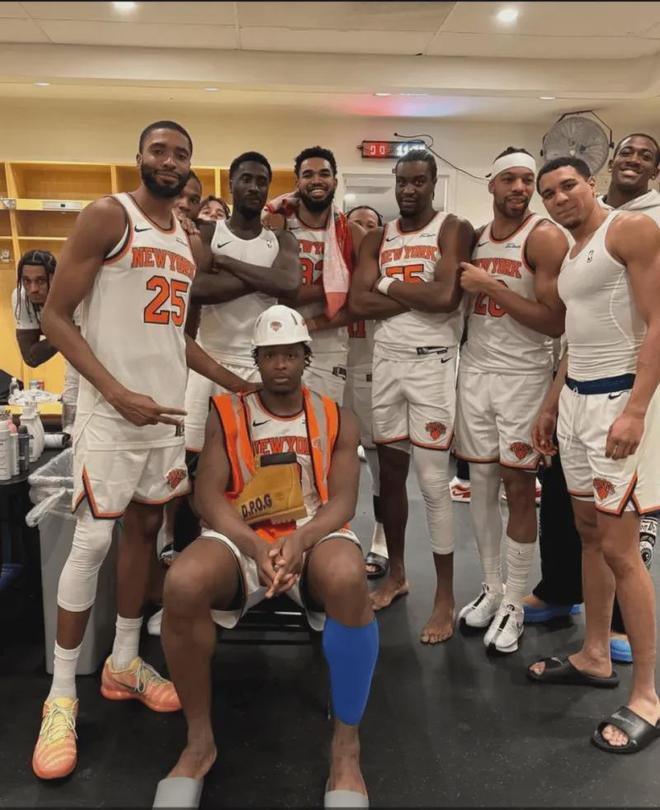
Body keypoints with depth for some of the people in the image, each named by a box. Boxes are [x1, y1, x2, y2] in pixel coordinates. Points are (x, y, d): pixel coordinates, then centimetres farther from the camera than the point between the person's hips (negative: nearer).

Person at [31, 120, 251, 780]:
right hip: (113, 411, -7)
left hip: (168, 410, 7)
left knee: (145, 529, 13)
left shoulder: (190, 242, 14)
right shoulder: (107, 216, -8)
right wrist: (120, 394, -21)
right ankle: (61, 693, 10)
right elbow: (55, 317, -13)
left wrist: (230, 380, 16)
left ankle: (124, 664, 28)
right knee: (93, 541, -4)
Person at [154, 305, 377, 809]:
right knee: (182, 584, -33)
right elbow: (209, 495, -1)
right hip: (242, 538, 1)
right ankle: (200, 739, -7)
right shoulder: (226, 415, 8)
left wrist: (300, 541, -21)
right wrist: (255, 546, -20)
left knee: (348, 580, -37)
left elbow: (343, 501, 0)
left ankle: (347, 743, -15)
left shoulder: (338, 421, 9)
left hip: (316, 536, 0)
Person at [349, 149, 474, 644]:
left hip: (432, 363, -5)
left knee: (434, 482, -4)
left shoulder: (453, 230, -3)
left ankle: (446, 597, 9)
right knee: (390, 472, 13)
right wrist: (419, 293, -11)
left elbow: (446, 298, -19)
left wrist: (389, 286, -6)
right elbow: (358, 304, -2)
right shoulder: (377, 239, 12)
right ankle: (396, 573, 31)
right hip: (386, 361, 6)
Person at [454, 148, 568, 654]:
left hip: (523, 376, -5)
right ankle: (491, 587, 25)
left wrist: (491, 286, -17)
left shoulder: (545, 238, -9)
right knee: (481, 481, 10)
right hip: (474, 370, 6)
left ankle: (514, 605, 13)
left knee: (519, 486, 1)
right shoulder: (474, 237, 10)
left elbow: (555, 322, -18)